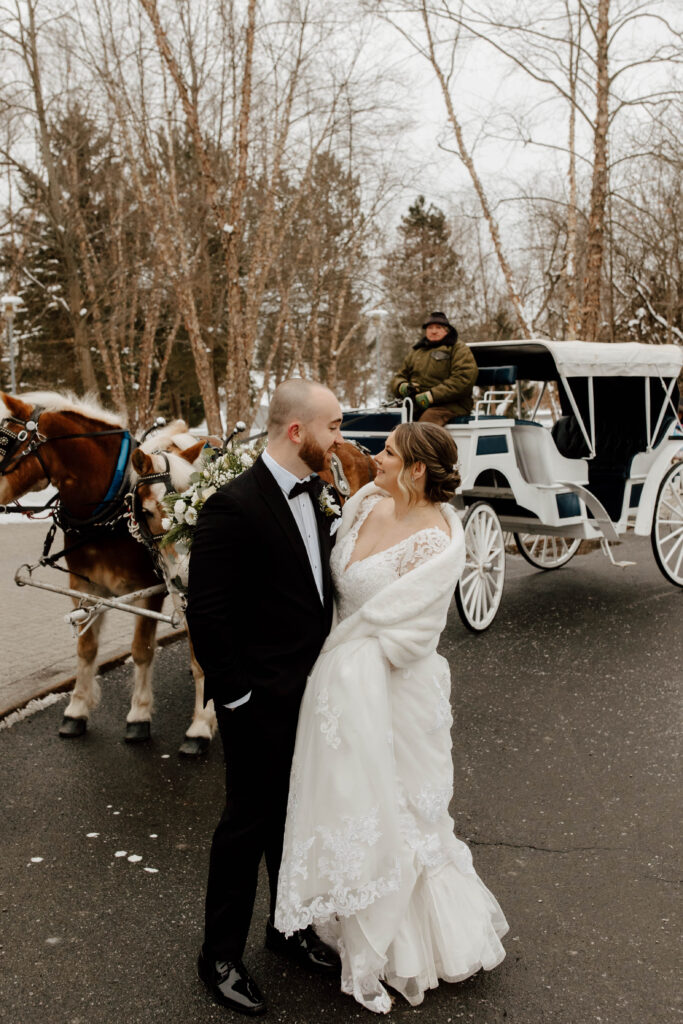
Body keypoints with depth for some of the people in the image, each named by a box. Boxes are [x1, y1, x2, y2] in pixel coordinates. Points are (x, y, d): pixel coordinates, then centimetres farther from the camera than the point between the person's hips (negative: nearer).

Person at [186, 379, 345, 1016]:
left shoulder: (315, 497, 4)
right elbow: (205, 612, -21)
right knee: (249, 822, 8)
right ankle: (220, 956, 29)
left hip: (310, 693, 7)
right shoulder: (234, 507, -21)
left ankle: (289, 926, 43)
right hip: (261, 703, -7)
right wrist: (237, 695, -17)